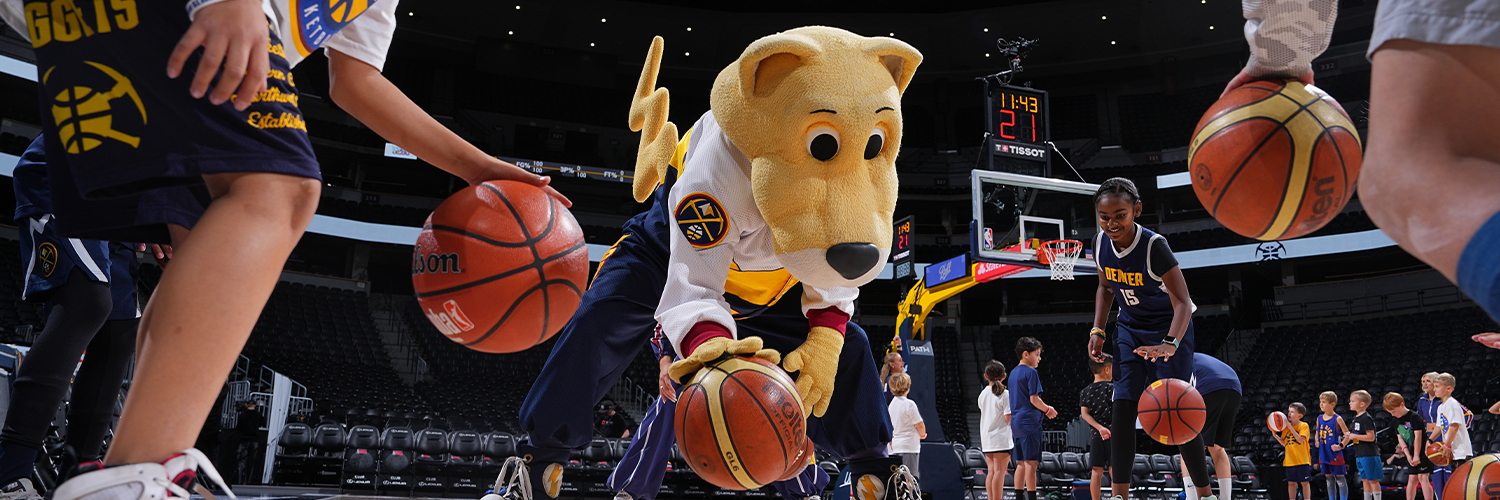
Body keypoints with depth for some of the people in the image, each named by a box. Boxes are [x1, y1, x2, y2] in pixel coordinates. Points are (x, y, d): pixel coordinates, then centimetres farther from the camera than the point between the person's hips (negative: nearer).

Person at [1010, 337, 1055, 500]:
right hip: (1029, 422, -8)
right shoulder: (1031, 372, -10)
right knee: (1031, 462, -8)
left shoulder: (1013, 372, 17)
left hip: (1016, 423, 9)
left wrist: (1044, 409, 21)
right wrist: (1048, 410, 1)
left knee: (1021, 463, 10)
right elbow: (1034, 399, -15)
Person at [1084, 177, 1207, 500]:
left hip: (1170, 328, -5)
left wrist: (1170, 343, -50)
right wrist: (1097, 331, -2)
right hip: (1130, 329, 5)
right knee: (1122, 408, -4)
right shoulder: (1100, 243, -11)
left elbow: (1183, 303, -33)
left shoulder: (1154, 246, -29)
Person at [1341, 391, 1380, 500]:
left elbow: (1371, 437, -21)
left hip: (1369, 454, -9)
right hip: (1359, 454, 9)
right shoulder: (1356, 417, 13)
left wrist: (1354, 436, -19)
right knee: (1365, 480, 13)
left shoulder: (1366, 418, -16)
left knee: (1373, 480, -4)